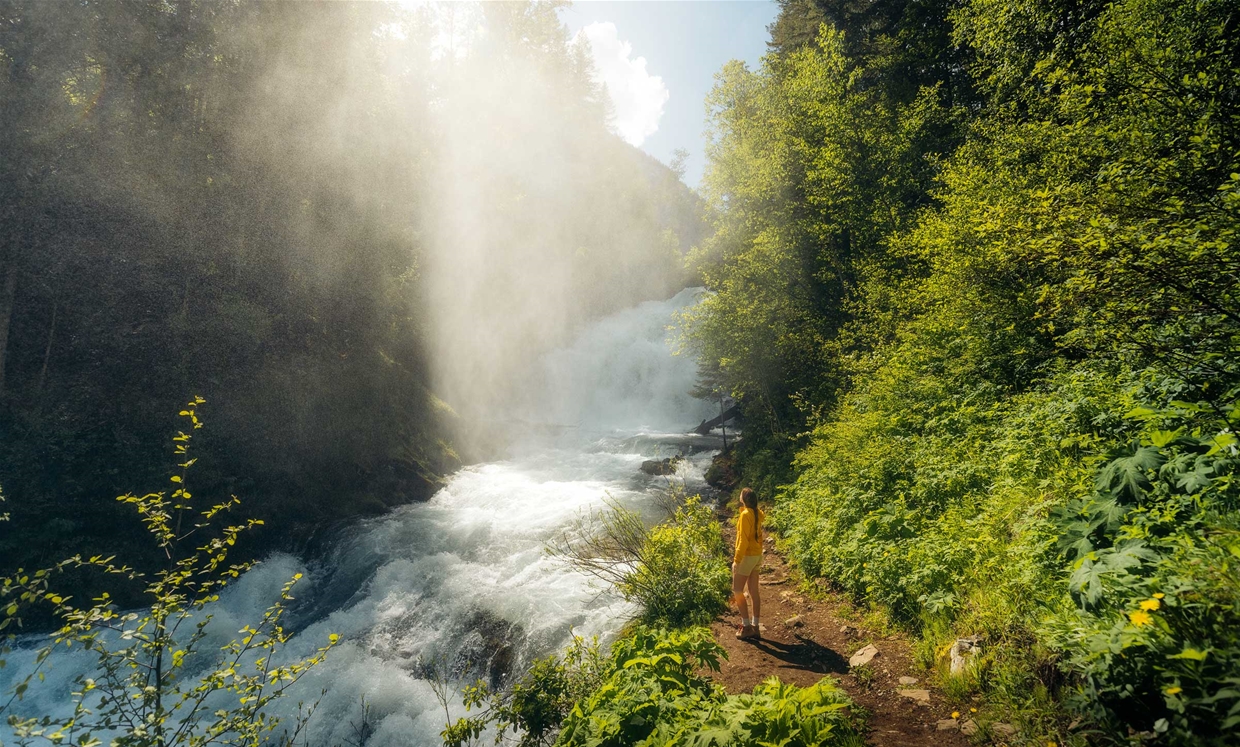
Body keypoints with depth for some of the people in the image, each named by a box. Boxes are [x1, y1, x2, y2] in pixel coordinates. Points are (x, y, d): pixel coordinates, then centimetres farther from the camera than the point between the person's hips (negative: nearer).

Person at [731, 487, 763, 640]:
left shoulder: (745, 514, -18)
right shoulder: (757, 514, 6)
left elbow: (743, 540, -21)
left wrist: (737, 560, -19)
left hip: (747, 556, -8)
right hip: (757, 555, 8)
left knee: (737, 591, -1)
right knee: (754, 591, 11)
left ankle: (746, 626, 0)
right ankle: (755, 627, 15)